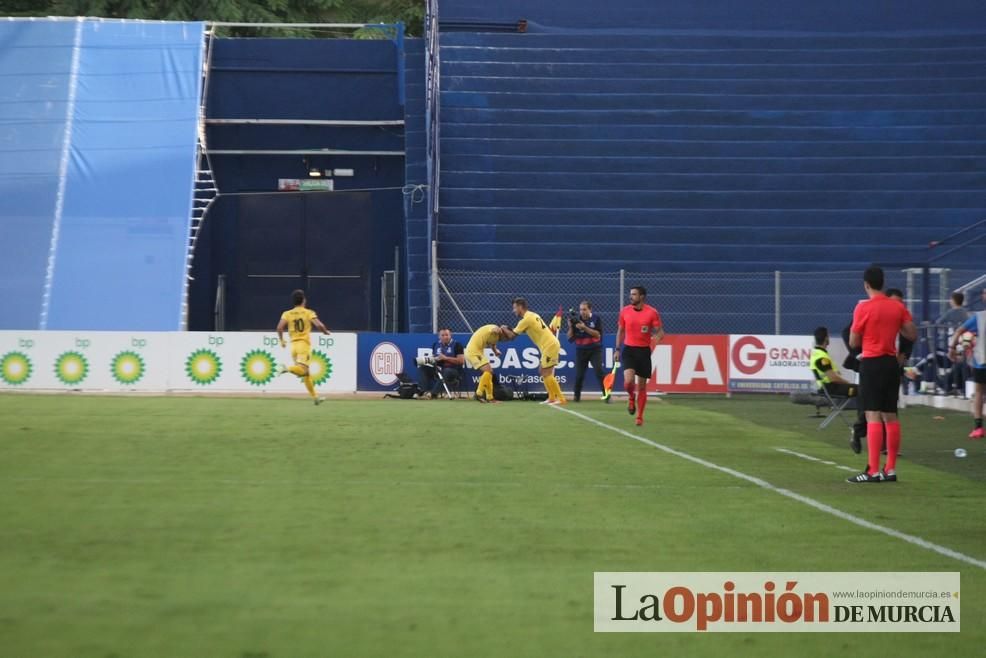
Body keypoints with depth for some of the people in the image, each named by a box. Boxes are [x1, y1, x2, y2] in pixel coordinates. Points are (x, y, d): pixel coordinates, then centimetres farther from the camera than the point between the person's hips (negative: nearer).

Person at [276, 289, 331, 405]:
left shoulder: (287, 314, 6)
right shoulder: (309, 313, 0)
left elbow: (280, 327, -7)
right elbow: (319, 325, -12)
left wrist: (281, 340, 8)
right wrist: (326, 331, 9)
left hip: (293, 345, 4)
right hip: (304, 344, -4)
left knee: (305, 373, 13)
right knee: (302, 369, -13)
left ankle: (315, 397, 17)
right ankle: (288, 368, -41)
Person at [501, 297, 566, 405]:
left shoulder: (526, 319, -13)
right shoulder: (532, 315, 16)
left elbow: (512, 336, -8)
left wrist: (504, 329, 12)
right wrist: (509, 329, 13)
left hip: (550, 346, -10)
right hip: (550, 345, 10)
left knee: (547, 374, -9)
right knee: (543, 372, 14)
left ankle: (561, 399, -12)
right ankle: (552, 398, 13)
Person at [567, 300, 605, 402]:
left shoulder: (596, 319, -3)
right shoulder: (576, 320, 0)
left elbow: (598, 335, -12)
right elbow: (570, 338, 2)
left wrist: (585, 328, -21)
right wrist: (570, 327, -15)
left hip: (595, 350, -2)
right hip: (581, 351, 2)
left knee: (599, 372, -14)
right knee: (579, 375, -2)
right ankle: (576, 396, 16)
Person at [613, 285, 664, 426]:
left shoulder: (652, 312, -5)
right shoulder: (625, 311, 2)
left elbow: (660, 331, -4)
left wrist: (658, 336, -28)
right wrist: (617, 349, 11)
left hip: (644, 351, -1)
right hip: (629, 350, 1)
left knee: (641, 386, 4)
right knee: (628, 381, -20)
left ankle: (639, 417, 16)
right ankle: (631, 398, 14)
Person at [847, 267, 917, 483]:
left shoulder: (863, 308, -11)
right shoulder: (898, 307, 4)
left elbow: (853, 342, -6)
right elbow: (913, 335, 6)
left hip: (871, 364, -6)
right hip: (892, 363, 6)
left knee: (873, 416, -9)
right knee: (890, 416, 12)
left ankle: (873, 471, -14)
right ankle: (891, 469, 16)